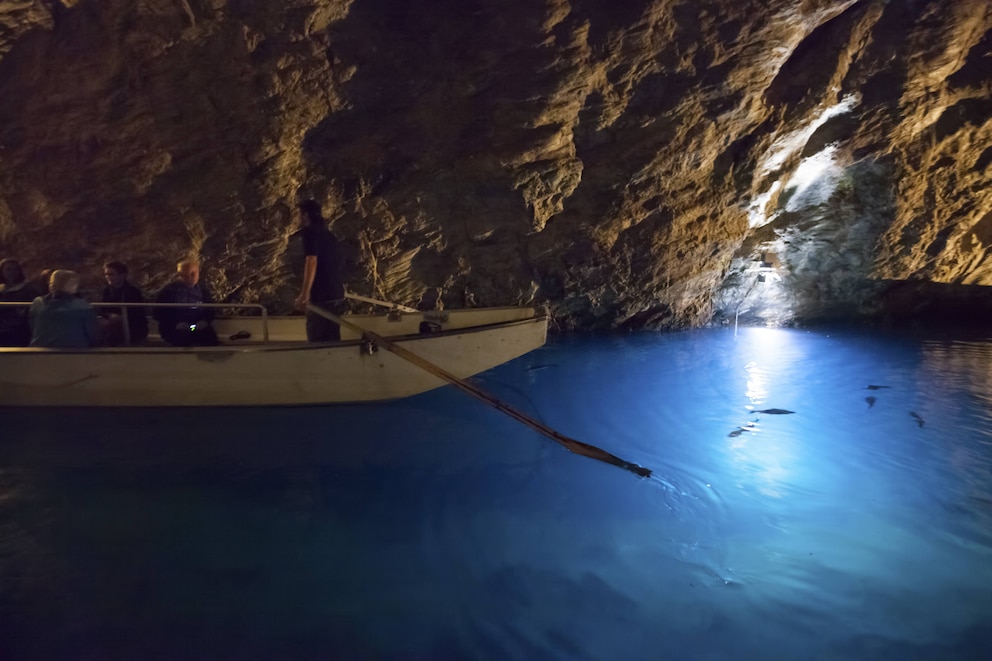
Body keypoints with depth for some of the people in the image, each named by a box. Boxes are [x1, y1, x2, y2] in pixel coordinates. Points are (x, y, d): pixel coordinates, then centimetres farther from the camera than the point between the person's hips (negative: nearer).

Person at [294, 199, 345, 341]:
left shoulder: (310, 232, -6)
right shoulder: (329, 235, 20)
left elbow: (312, 261, -19)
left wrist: (304, 294, -22)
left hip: (321, 297, -8)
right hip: (336, 295, 8)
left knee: (317, 342, -6)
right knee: (331, 341, 11)